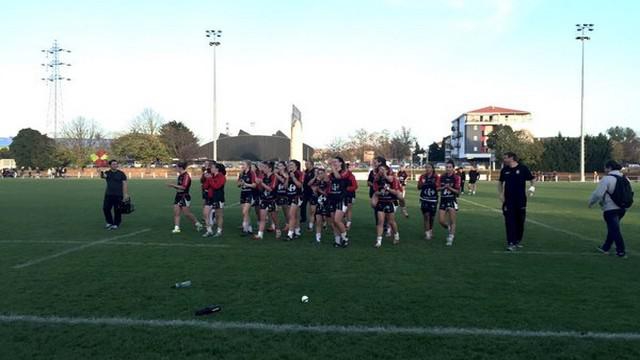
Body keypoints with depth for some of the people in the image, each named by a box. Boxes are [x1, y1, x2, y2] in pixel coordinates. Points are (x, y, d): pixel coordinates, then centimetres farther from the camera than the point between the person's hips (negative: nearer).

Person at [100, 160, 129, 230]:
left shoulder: (121, 173, 1)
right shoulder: (107, 173, 6)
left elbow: (125, 184, -2)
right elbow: (103, 176, -17)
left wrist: (126, 194, -9)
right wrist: (101, 172, -42)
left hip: (118, 195, -3)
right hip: (108, 194, 3)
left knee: (117, 210, 1)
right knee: (106, 208, 2)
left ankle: (116, 224, 13)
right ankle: (109, 222, 20)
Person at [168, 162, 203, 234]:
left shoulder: (186, 176, -16)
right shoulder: (180, 176, 12)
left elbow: (183, 187, -23)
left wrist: (174, 185, -18)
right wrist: (173, 186, 4)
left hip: (185, 197, -9)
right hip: (178, 196, 9)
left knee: (186, 213, -1)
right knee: (176, 212, 1)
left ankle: (198, 224, 17)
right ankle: (176, 228, 4)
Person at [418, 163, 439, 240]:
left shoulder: (436, 177, -6)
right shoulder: (422, 176, 0)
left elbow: (438, 188, -3)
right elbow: (419, 187, 5)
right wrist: (422, 183, -13)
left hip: (433, 199, 0)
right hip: (424, 199, 0)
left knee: (432, 217, 10)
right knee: (426, 215, -9)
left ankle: (430, 230, 35)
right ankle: (427, 232, -1)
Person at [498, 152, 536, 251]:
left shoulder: (523, 168, -5)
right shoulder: (504, 170, 3)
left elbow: (532, 179, 3)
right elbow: (500, 182, 15)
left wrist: (532, 187, -16)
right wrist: (500, 194, 6)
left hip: (521, 200, -1)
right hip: (508, 201, 1)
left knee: (520, 221, 9)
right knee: (510, 221, -6)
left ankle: (518, 241, 27)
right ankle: (511, 243, -4)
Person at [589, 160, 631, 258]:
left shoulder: (607, 178, -15)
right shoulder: (624, 178, 9)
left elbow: (598, 194, -17)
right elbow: (629, 194, 15)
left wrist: (591, 202, -1)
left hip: (610, 209, -8)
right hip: (622, 208, 8)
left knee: (614, 230, -2)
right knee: (612, 228, 19)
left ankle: (621, 251, -1)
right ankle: (605, 248, 30)